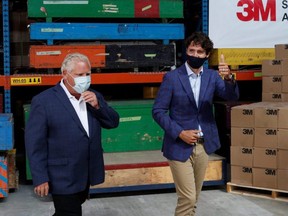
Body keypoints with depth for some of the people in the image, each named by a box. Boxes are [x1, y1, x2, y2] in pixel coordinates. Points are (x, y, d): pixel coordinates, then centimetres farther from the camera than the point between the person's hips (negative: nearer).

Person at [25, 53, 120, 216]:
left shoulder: (94, 97, 7)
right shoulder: (44, 101, -13)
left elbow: (113, 122, 6)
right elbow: (35, 142, -13)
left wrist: (97, 105, -12)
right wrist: (40, 178, -16)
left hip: (87, 176, 6)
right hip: (63, 178, -6)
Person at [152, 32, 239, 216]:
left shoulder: (212, 76, 3)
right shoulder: (172, 78, -7)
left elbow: (232, 96, -12)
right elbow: (158, 111, -8)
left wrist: (229, 79, -33)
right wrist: (179, 133, -17)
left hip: (204, 145, 4)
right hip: (179, 146, -4)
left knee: (193, 197, 15)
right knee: (188, 198, -7)